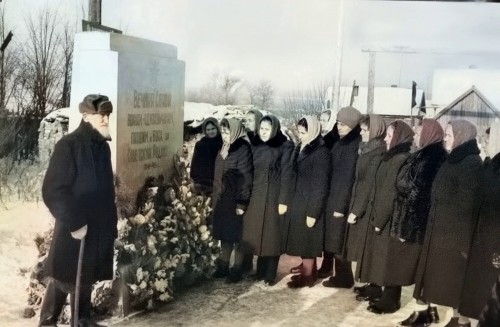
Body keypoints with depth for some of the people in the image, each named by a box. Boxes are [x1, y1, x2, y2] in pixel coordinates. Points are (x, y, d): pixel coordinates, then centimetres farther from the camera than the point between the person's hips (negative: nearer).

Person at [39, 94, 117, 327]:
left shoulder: (103, 146, 9)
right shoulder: (68, 146, -14)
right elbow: (53, 191, -18)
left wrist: (111, 223, 10)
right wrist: (74, 222, -18)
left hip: (99, 228, 7)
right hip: (74, 229, -7)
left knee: (86, 277, 17)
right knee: (64, 279, 3)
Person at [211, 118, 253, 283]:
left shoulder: (243, 149, -15)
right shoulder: (224, 149, 8)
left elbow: (246, 178, -17)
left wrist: (242, 203, -18)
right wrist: (215, 197, 15)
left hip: (235, 201, -7)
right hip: (222, 200, 7)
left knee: (237, 236, 5)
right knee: (224, 234, 16)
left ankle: (237, 270, 18)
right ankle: (223, 267, 28)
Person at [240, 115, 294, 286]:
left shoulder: (285, 147, -5)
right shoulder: (255, 146, 9)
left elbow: (286, 175, -9)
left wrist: (283, 200, -14)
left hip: (273, 196, -5)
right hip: (255, 197, 5)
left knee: (271, 235, 2)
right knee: (257, 234, 10)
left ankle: (270, 275, 12)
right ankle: (260, 271, 23)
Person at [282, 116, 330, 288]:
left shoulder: (320, 152, -16)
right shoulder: (301, 149, 9)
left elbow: (320, 185, -17)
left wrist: (313, 212, -17)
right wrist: (289, 201, 11)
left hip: (309, 204, -8)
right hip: (297, 202, 8)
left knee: (306, 240, 2)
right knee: (301, 240, 14)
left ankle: (307, 275, 14)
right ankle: (307, 270, 27)